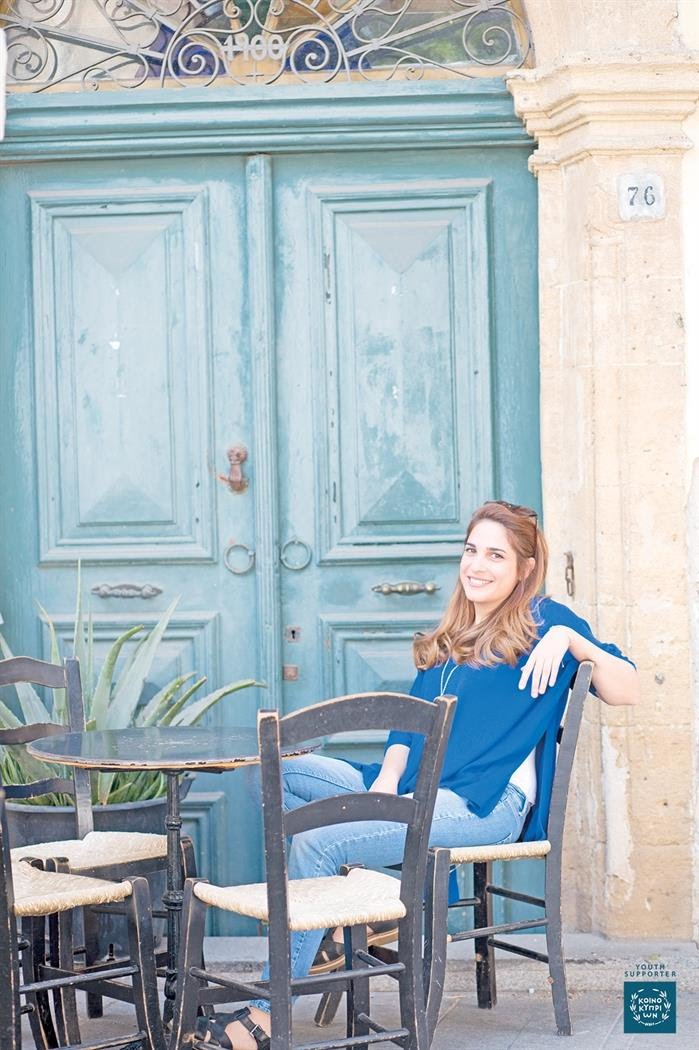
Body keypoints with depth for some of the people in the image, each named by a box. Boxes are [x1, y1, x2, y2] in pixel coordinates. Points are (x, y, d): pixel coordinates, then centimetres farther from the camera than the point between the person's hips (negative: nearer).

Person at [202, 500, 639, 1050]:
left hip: (483, 803, -9)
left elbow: (626, 691, -5)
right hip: (414, 788, 9)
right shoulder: (452, 638, 25)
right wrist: (388, 777, -2)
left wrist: (571, 640, -19)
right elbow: (412, 720, 17)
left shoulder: (544, 621, 3)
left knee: (315, 843, -24)